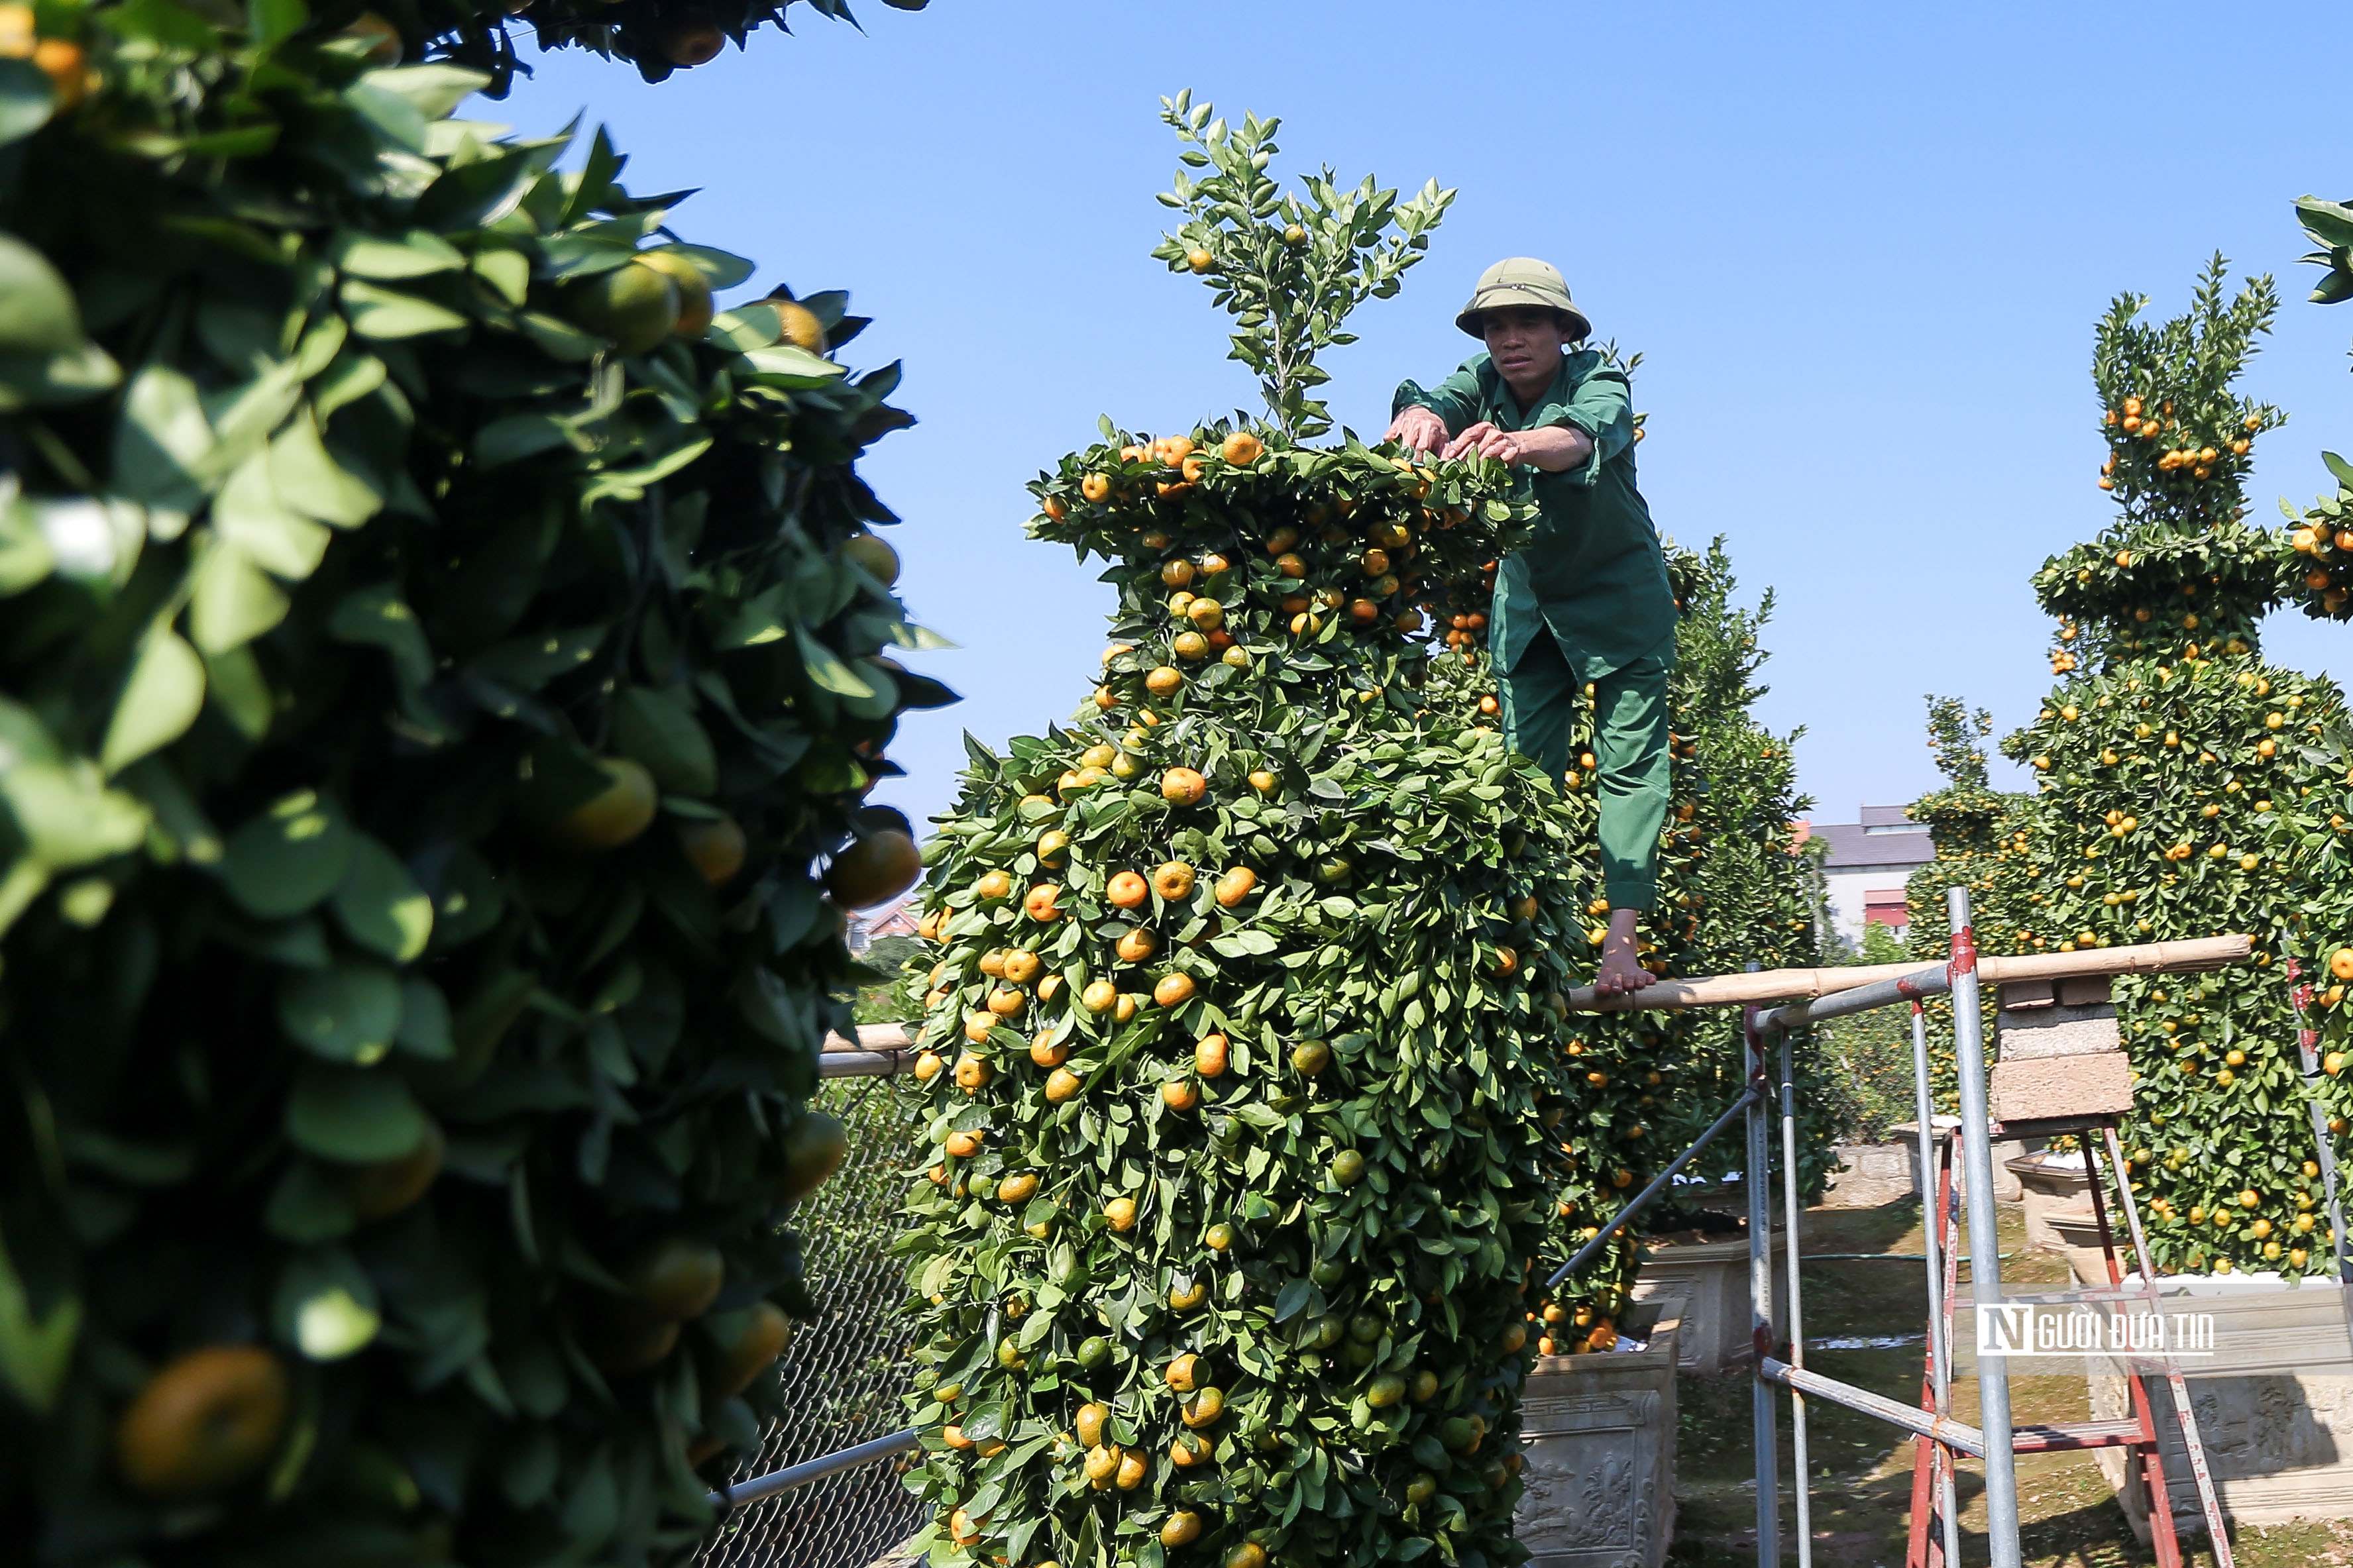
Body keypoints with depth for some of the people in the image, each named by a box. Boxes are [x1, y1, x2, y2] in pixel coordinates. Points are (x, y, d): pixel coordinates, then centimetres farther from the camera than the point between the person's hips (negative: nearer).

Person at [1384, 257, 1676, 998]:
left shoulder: (1599, 380, -21)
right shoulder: (1481, 383, -9)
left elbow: (1587, 435, -45)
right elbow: (1439, 404, -31)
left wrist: (1518, 443, -67)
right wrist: (1418, 418, -57)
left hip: (1617, 598, -4)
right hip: (1526, 603, 4)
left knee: (1630, 765, -9)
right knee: (1526, 768, -2)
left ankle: (1621, 942, -11)